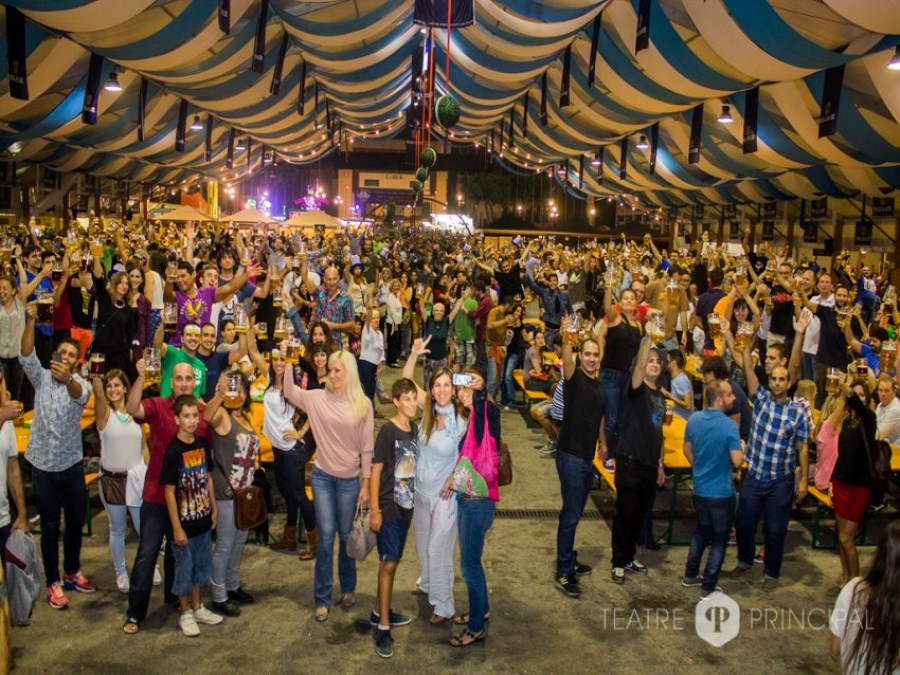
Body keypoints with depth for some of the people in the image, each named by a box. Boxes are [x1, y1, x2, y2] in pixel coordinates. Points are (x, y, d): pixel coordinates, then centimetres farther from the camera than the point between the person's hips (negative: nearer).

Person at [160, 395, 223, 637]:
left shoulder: (202, 444, 0)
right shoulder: (173, 451, -19)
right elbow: (169, 491, -17)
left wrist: (214, 508, 12)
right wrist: (177, 528, -16)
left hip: (203, 520, 6)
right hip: (184, 523, -6)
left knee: (201, 565, 19)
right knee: (184, 569, 9)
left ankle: (197, 607, 35)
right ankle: (185, 613, 26)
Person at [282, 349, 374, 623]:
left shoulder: (363, 404, -5)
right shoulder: (318, 398, -2)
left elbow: (367, 446, -3)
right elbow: (289, 393, -10)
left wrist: (367, 483, -2)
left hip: (350, 479, 0)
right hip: (322, 476, 0)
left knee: (346, 535, 12)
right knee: (326, 535, 2)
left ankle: (348, 588, 34)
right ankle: (322, 598, 14)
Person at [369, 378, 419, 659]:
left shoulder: (415, 429, 3)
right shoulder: (387, 431, -15)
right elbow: (376, 470, -14)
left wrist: (414, 499, 12)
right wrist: (374, 509, -15)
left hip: (406, 505, 7)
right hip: (387, 507, -6)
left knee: (393, 562, 16)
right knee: (388, 563, -5)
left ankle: (380, 612, 31)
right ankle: (383, 628, 3)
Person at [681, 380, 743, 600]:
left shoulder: (693, 420, -2)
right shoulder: (729, 426, -22)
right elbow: (737, 461, -24)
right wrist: (743, 449, -3)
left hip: (699, 488, 6)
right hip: (721, 491, -6)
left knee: (701, 531, 24)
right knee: (719, 538, 7)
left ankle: (690, 576, 32)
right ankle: (708, 588, 11)